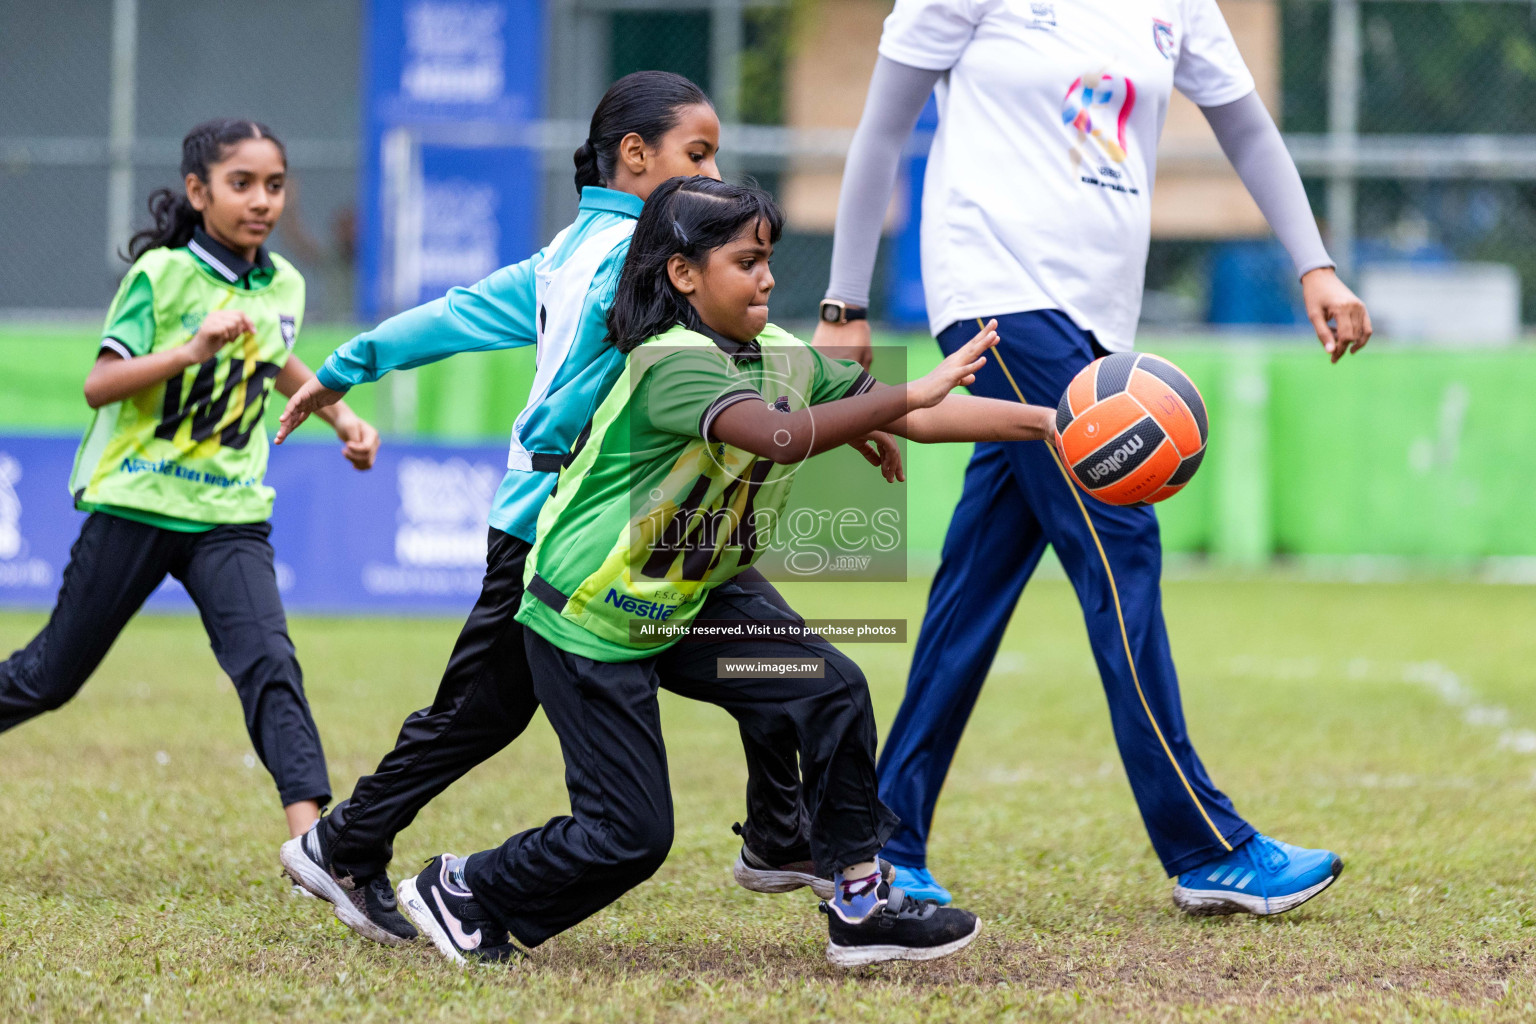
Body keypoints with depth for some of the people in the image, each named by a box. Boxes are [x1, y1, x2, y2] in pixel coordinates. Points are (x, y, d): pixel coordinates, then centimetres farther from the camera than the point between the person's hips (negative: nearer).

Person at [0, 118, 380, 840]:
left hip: (230, 515, 3)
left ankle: (309, 831, -28)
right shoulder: (162, 274, -9)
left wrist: (342, 415, 19)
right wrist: (192, 350, -27)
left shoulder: (284, 287, 6)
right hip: (136, 505, -3)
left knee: (268, 661, -19)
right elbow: (98, 385, -17)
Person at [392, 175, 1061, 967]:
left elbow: (914, 419, -1)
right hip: (590, 624, -8)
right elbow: (782, 435, -44)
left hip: (690, 600, 8)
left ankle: (859, 907, 0)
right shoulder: (672, 365, -27)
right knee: (630, 834, -5)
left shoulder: (784, 359, -2)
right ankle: (460, 893, 17)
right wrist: (911, 394, -48)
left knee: (833, 692, -9)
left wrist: (1046, 421, -8)